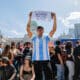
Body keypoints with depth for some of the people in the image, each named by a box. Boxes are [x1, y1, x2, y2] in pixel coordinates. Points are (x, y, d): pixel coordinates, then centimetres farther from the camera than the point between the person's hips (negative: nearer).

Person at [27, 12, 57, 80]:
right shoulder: (34, 38, 6)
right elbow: (28, 29, -3)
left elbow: (54, 29, 0)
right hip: (36, 60, 0)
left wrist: (54, 18, -7)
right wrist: (30, 18, -8)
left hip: (45, 60, 0)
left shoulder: (46, 38, 6)